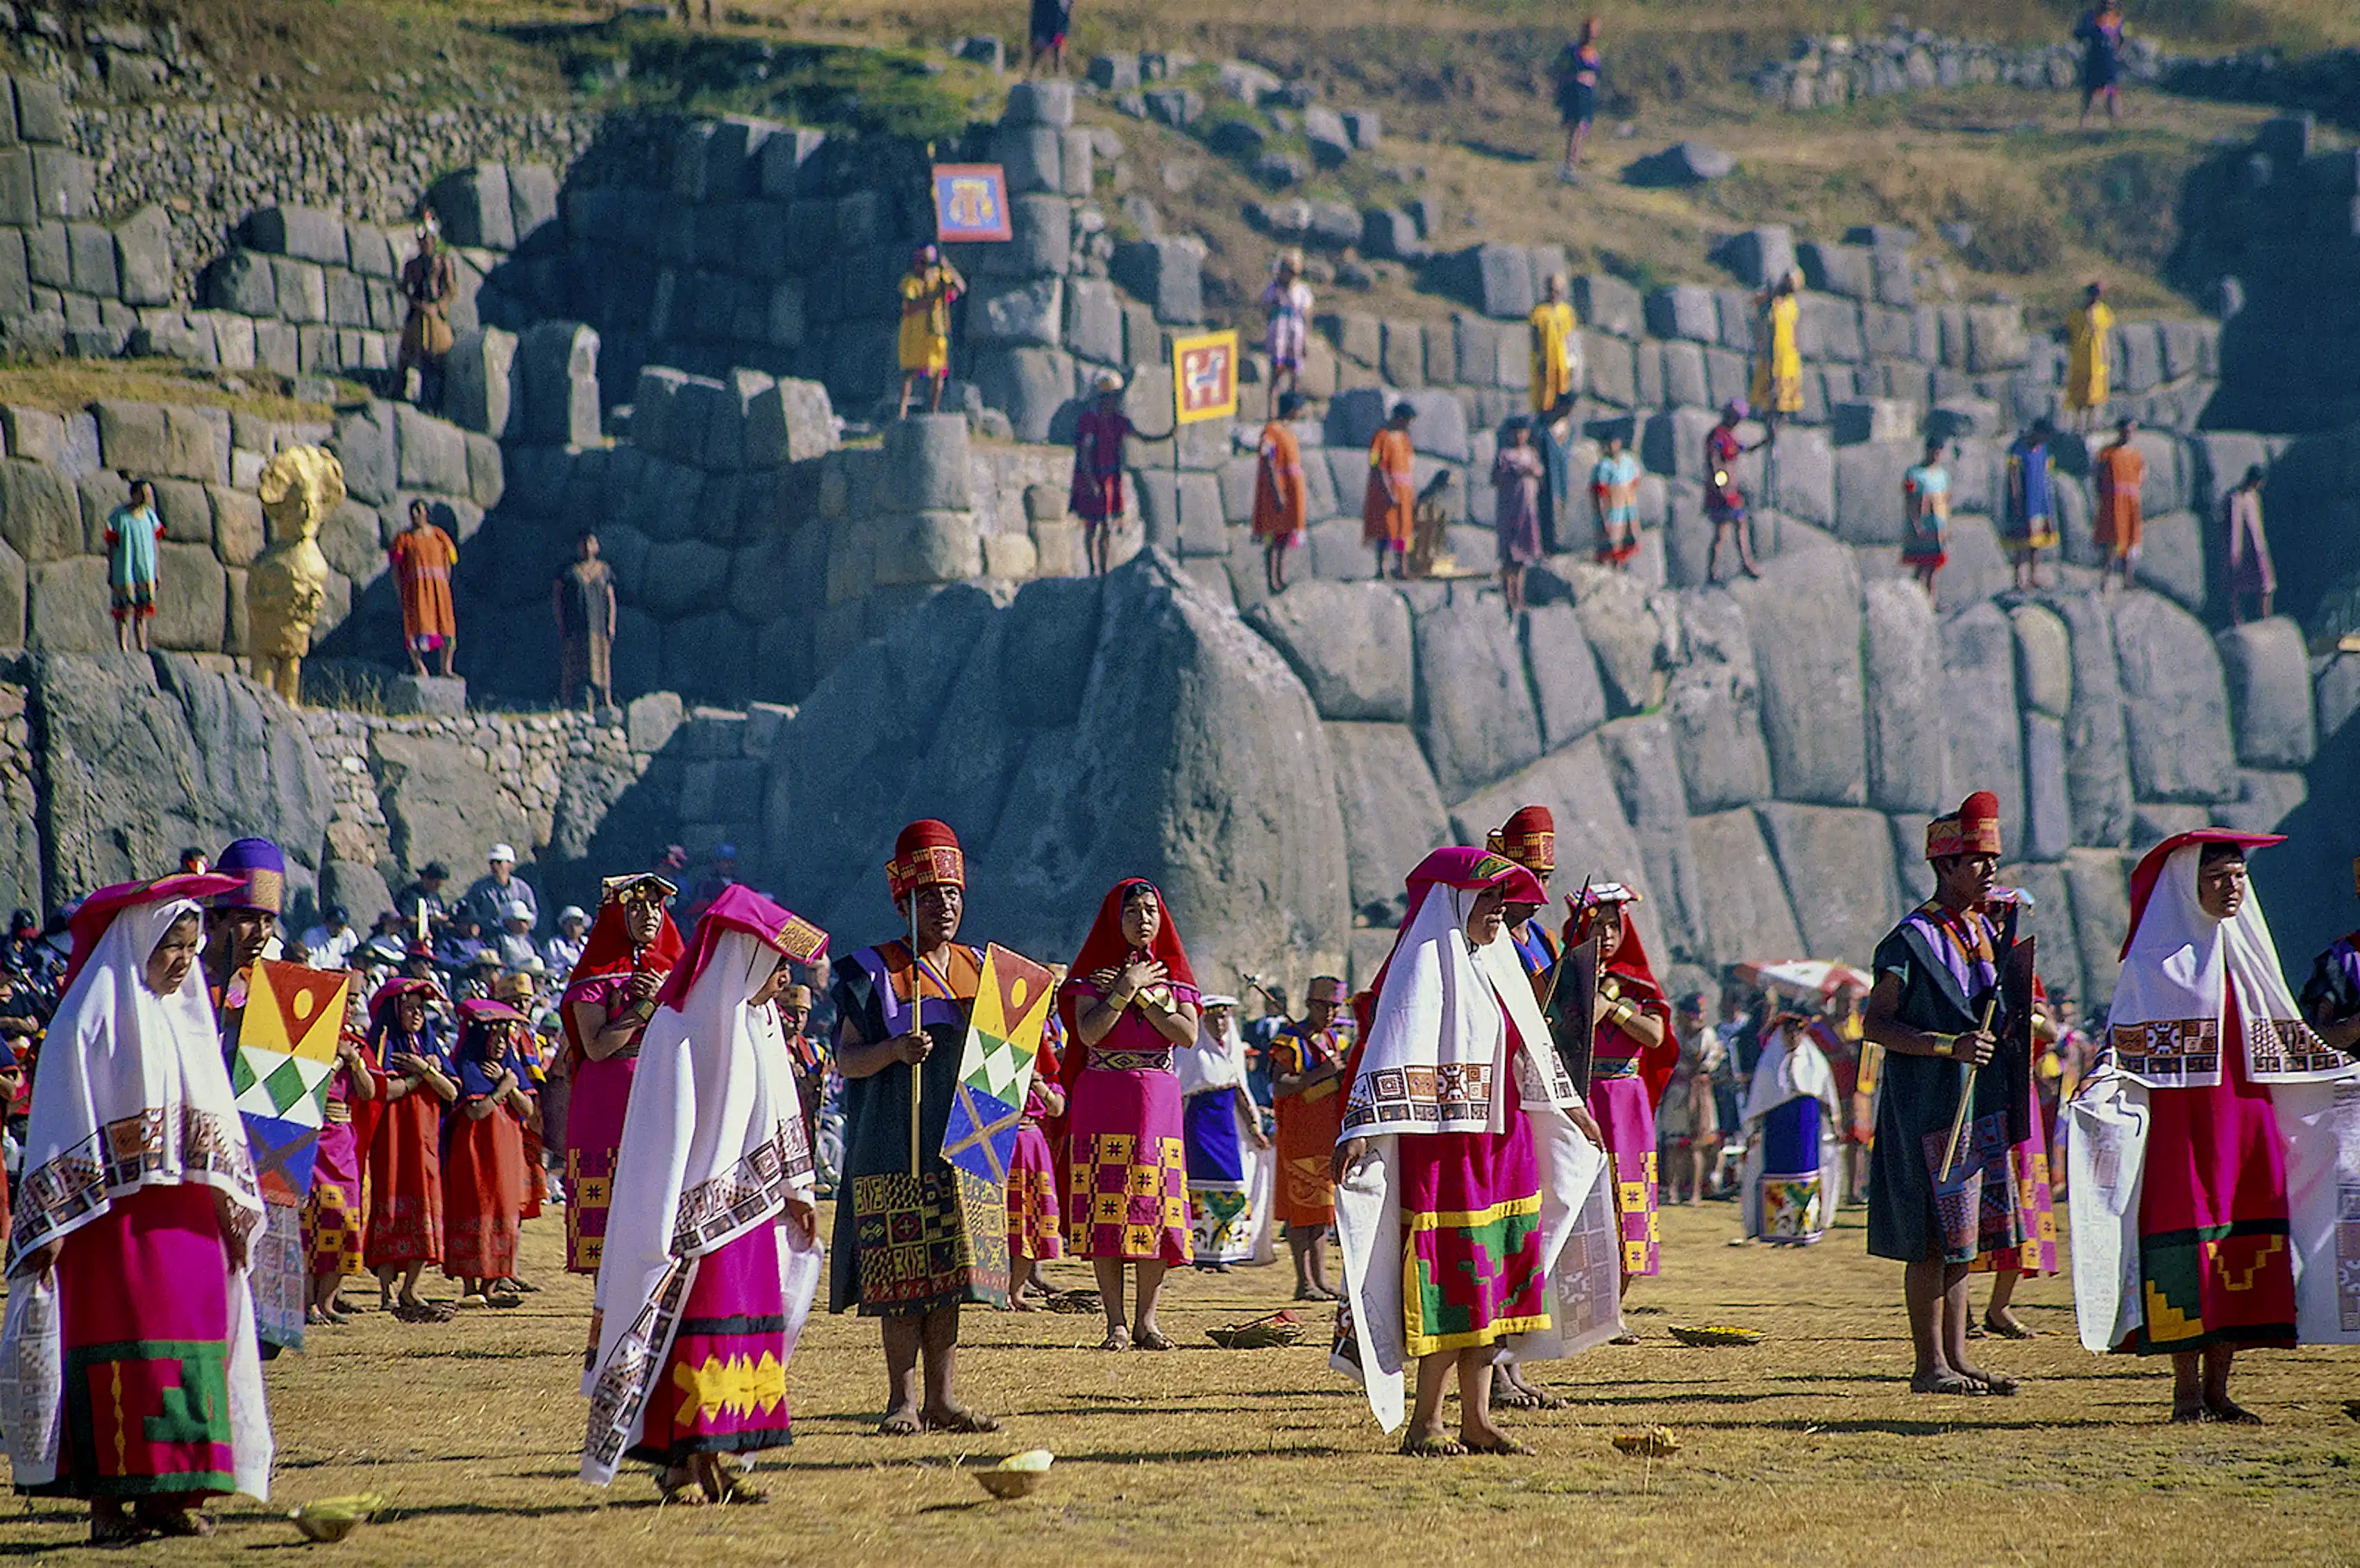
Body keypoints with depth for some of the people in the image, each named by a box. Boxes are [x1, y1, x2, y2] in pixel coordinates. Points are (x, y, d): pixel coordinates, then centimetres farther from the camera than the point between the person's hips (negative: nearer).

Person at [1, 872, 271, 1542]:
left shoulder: (190, 1019, 16)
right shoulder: (89, 1021, -5)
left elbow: (217, 1119, 19)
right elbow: (58, 1126, -7)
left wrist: (232, 1207, 12)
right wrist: (54, 1223, -13)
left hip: (187, 1213, 6)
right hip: (111, 1214, -6)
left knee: (193, 1341, 3)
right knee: (118, 1345, -8)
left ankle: (172, 1493, 7)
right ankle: (109, 1500, -7)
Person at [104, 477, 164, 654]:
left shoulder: (149, 515, 6)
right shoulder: (118, 516, -8)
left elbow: (155, 545, 12)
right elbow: (111, 546, -5)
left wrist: (157, 573, 11)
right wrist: (110, 574, -6)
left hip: (145, 572, 4)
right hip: (123, 571, -4)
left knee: (142, 613, 5)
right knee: (123, 612, -2)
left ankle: (143, 649, 8)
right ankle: (123, 649, 2)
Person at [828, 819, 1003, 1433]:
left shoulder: (977, 968, 13)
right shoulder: (874, 972, -2)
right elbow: (846, 1061, -7)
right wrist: (894, 1050, -25)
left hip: (960, 1142, 5)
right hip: (896, 1146, -5)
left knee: (949, 1271, 4)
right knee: (904, 1272, -6)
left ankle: (942, 1399, 7)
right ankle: (903, 1399, -2)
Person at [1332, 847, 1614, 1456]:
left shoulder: (1497, 962, 14)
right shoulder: (1425, 965, -10)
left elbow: (1532, 1047, 26)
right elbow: (1391, 1055, -19)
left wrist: (1569, 1109, 34)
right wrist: (1361, 1131, -28)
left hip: (1500, 1142, 8)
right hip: (1444, 1140, -8)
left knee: (1490, 1276, 8)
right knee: (1454, 1276, -8)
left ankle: (1477, 1418, 12)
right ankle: (1425, 1423, -2)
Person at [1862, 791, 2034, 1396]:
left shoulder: (1986, 930, 14)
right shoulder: (1913, 939, -11)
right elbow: (1876, 1024, -15)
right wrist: (1949, 1045, -23)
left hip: (1979, 1106, 8)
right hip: (1930, 1106, -8)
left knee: (1963, 1239, 10)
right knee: (1932, 1240, -5)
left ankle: (1956, 1357, 15)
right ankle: (1930, 1365, -1)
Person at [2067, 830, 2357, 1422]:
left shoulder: (2246, 950, 15)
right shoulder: (2155, 958, -1)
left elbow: (2285, 1032, 21)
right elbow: (2126, 1039, -5)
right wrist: (2105, 1084, -22)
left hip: (2247, 1117, 5)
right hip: (2181, 1122, -5)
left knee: (2247, 1237, 1)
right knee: (2186, 1242, -8)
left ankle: (2218, 1387, 7)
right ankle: (2187, 1389, -2)